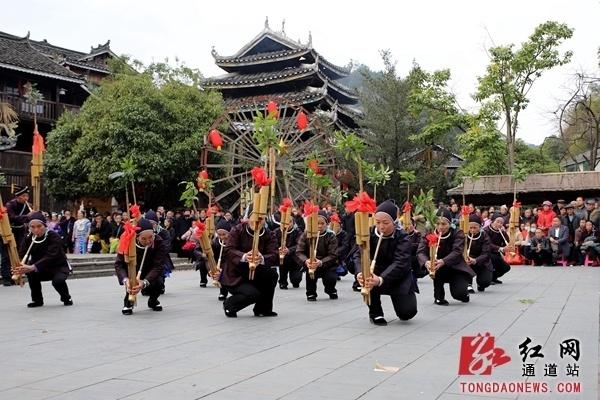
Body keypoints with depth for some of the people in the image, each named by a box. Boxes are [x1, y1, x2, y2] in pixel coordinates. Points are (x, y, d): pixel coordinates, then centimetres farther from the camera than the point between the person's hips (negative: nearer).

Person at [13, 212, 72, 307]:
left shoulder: (54, 236, -23)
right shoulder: (29, 239, -8)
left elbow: (50, 256, -37)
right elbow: (22, 256, -18)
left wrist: (33, 267, -53)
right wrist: (21, 268, -42)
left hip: (59, 267, -4)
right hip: (42, 270, 4)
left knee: (58, 280, -34)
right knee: (31, 272, -27)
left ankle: (66, 298, 1)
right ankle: (37, 300, -5)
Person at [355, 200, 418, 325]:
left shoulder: (402, 238, -19)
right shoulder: (370, 234, -10)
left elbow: (399, 263, -34)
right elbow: (359, 255, -22)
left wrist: (381, 279, -52)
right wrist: (360, 273, -46)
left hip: (399, 276, -2)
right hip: (376, 272, 2)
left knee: (407, 312, -16)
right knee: (366, 277, -32)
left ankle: (399, 297, 22)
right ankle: (375, 312, -9)